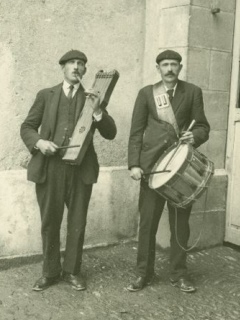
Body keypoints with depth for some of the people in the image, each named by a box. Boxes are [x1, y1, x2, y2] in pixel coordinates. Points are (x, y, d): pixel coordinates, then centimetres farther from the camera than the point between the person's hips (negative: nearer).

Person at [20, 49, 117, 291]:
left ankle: (72, 271, 22)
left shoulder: (91, 98, 9)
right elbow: (27, 127, 10)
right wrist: (39, 142, -10)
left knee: (77, 223, 7)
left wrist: (97, 110, -14)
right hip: (49, 167, 0)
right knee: (49, 222, 7)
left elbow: (110, 134, 1)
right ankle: (50, 272, 22)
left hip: (81, 168, 0)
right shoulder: (46, 95, 10)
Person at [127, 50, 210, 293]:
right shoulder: (146, 93, 7)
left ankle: (178, 274, 21)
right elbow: (136, 132, 4)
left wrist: (195, 136, -15)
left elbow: (203, 126, 9)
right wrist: (134, 164, -6)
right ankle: (144, 273, 16)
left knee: (180, 222, 7)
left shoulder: (192, 92, 8)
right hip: (152, 166, 0)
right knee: (147, 222, 3)